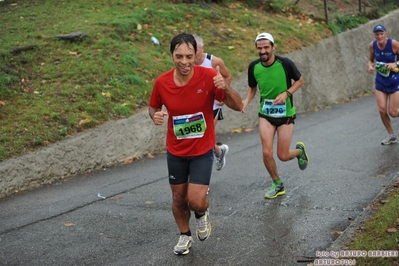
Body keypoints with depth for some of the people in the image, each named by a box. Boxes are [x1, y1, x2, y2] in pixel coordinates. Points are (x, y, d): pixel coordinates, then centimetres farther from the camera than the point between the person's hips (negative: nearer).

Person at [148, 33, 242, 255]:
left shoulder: (209, 76, -20)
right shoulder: (162, 82, -14)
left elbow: (238, 106, -19)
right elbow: (153, 107, 6)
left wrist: (225, 87, -39)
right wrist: (155, 115, -18)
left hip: (202, 151, -2)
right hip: (176, 152, 3)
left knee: (196, 201, -11)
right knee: (179, 199, 15)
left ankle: (202, 214, 28)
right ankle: (185, 235, 43)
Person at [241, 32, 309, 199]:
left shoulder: (285, 63, -17)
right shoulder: (254, 67, -8)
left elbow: (300, 80, -2)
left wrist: (286, 93, -18)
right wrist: (246, 101, -11)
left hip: (285, 113, -2)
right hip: (266, 114, 2)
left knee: (283, 156, 0)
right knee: (267, 153, -9)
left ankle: (299, 150, 38)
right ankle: (277, 185, 17)